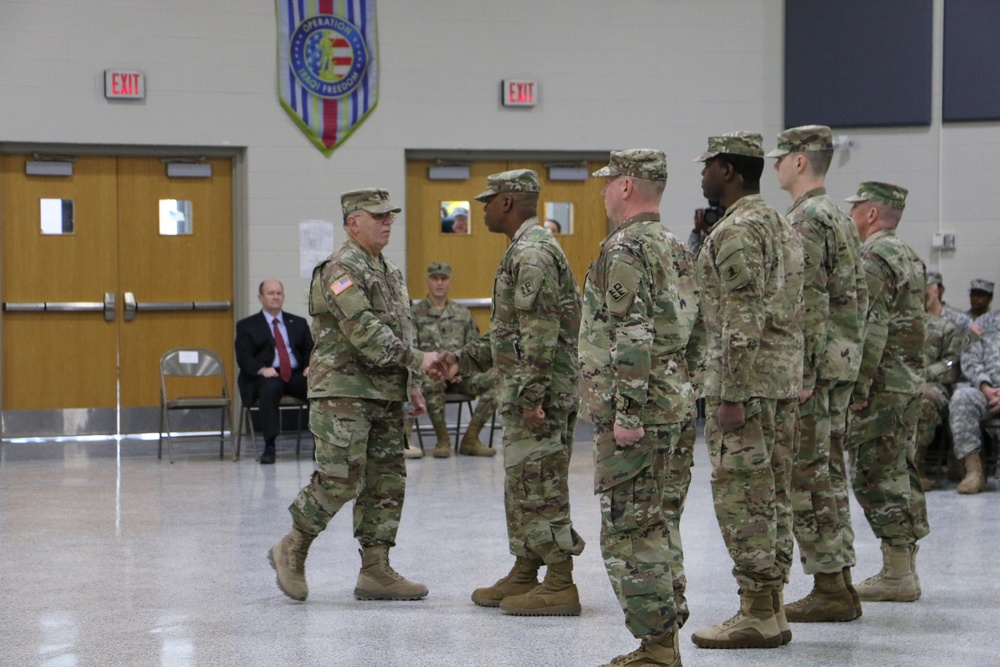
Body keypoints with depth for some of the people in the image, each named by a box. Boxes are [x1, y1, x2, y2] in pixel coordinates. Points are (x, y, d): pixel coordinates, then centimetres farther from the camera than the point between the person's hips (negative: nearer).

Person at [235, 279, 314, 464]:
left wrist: (310, 366, -9)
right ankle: (269, 447, -38)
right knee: (270, 388, -40)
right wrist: (262, 369, -21)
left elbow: (310, 350, 15)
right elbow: (244, 357, 0)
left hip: (296, 375, 3)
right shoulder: (247, 325, 12)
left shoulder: (298, 323, 22)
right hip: (265, 377, -3)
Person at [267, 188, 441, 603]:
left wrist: (412, 385, 18)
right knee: (341, 478, -11)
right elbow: (365, 332, -21)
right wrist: (416, 360, -22)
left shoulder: (389, 272, 18)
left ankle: (375, 571, 8)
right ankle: (291, 550, 6)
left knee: (387, 482, 5)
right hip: (344, 392, -9)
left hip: (385, 396, 9)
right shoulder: (341, 269, -12)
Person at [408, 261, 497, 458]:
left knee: (495, 379, -24)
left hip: (461, 375, 4)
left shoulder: (463, 314, 16)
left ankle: (470, 439, -16)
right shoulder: (415, 313, 5)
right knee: (432, 382, -41)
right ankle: (442, 440, -21)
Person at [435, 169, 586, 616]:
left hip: (539, 396, -11)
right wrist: (465, 360, 24)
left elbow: (541, 333, -22)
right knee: (521, 487, 16)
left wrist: (531, 396, -24)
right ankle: (525, 575, 24)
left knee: (540, 488, -7)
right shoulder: (527, 251, 19)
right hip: (521, 394, 11)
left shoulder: (532, 254, -15)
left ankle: (561, 586, -4)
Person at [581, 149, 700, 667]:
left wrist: (627, 413, -22)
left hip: (632, 410, -10)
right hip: (672, 402, 10)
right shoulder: (676, 248, 15)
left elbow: (633, 337, -22)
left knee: (627, 529, -6)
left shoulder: (625, 249, -15)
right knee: (651, 525, 15)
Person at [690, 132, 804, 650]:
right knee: (771, 496, 11)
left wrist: (732, 395, -21)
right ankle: (772, 609, 15)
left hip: (745, 379, -10)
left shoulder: (736, 231, -14)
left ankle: (756, 614, -5)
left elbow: (743, 320, -21)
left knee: (741, 497, -6)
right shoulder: (779, 224, 17)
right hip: (785, 376, 10)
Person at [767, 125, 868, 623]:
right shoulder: (841, 219, 17)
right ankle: (839, 582, 16)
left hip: (812, 363, -10)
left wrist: (801, 374, -21)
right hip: (842, 362, 10)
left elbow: (810, 303, -21)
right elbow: (858, 297, 20)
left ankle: (828, 589, -5)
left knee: (808, 476, -6)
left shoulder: (804, 221, -14)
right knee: (829, 474, 13)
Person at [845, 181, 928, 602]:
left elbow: (870, 328, -21)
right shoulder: (909, 256, 18)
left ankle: (896, 574, -6)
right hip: (911, 380, 10)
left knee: (875, 476, -6)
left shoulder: (873, 257, -14)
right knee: (900, 473, 12)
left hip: (881, 383, -10)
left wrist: (858, 387, -21)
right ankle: (905, 568, 16)